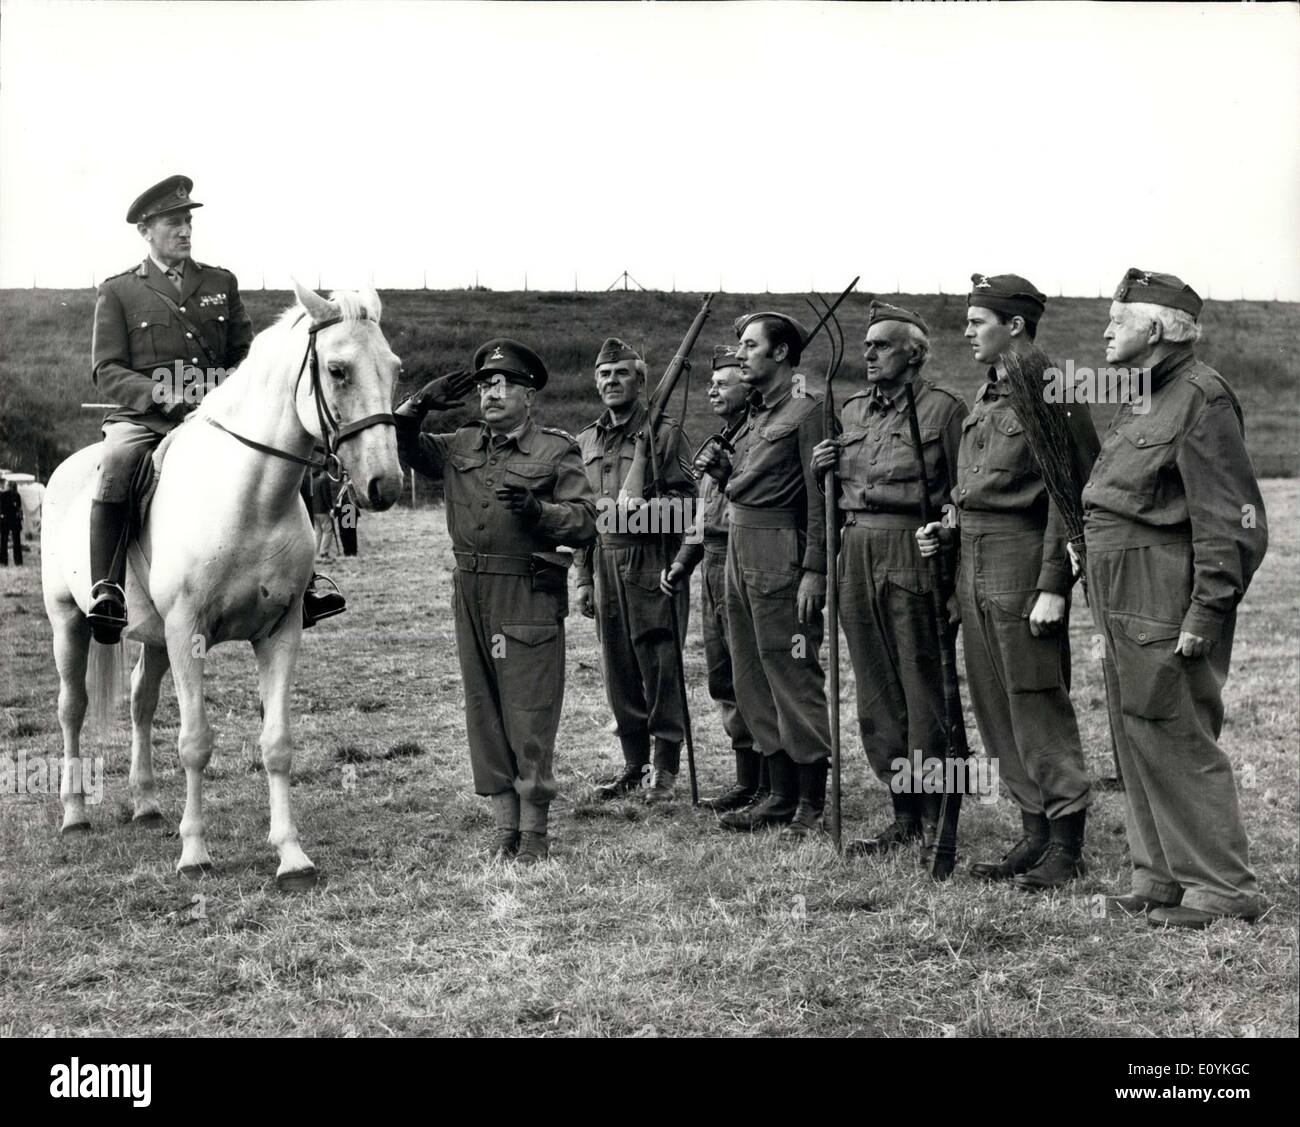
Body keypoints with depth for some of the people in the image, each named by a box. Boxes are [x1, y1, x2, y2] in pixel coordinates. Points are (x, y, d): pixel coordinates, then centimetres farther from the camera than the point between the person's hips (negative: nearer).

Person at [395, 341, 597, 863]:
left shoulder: (556, 450, 0)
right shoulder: (461, 446, 12)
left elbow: (586, 522, -6)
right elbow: (402, 446, 14)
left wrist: (537, 509, -22)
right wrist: (419, 405, -2)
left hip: (529, 596, -5)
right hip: (472, 594, 5)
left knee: (530, 717, -3)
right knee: (483, 713, 9)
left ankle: (534, 832, 7)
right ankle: (504, 825, 19)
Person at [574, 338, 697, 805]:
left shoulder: (664, 432, -1)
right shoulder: (587, 441, 15)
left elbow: (685, 500, -6)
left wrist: (642, 505, -22)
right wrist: (583, 578, 14)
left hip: (653, 562, -5)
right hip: (605, 561, 5)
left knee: (659, 665, -3)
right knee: (618, 667, 8)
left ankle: (665, 768, 4)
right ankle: (633, 764, 17)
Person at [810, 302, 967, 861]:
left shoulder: (943, 408, -3)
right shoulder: (850, 411, 17)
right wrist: (823, 468, 5)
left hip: (913, 555, -7)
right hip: (857, 555, 7)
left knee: (923, 690, -4)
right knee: (876, 695, 10)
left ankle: (934, 821, 4)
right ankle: (903, 814, 19)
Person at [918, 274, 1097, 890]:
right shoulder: (985, 397, 15)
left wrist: (1052, 587, -20)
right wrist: (946, 527, 9)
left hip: (1022, 562, -9)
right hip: (972, 563, 9)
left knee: (1037, 706, -4)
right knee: (994, 707, 11)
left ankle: (1067, 844, 4)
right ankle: (1035, 832, 20)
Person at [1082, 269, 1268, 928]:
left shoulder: (1201, 398, -13)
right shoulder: (1141, 400, 17)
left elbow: (1234, 522, -18)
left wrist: (1204, 614, -21)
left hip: (1168, 603, -10)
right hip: (1123, 603, 10)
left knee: (1178, 743, -6)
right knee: (1136, 742, 13)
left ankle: (1223, 890, 3)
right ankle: (1159, 879, 22)